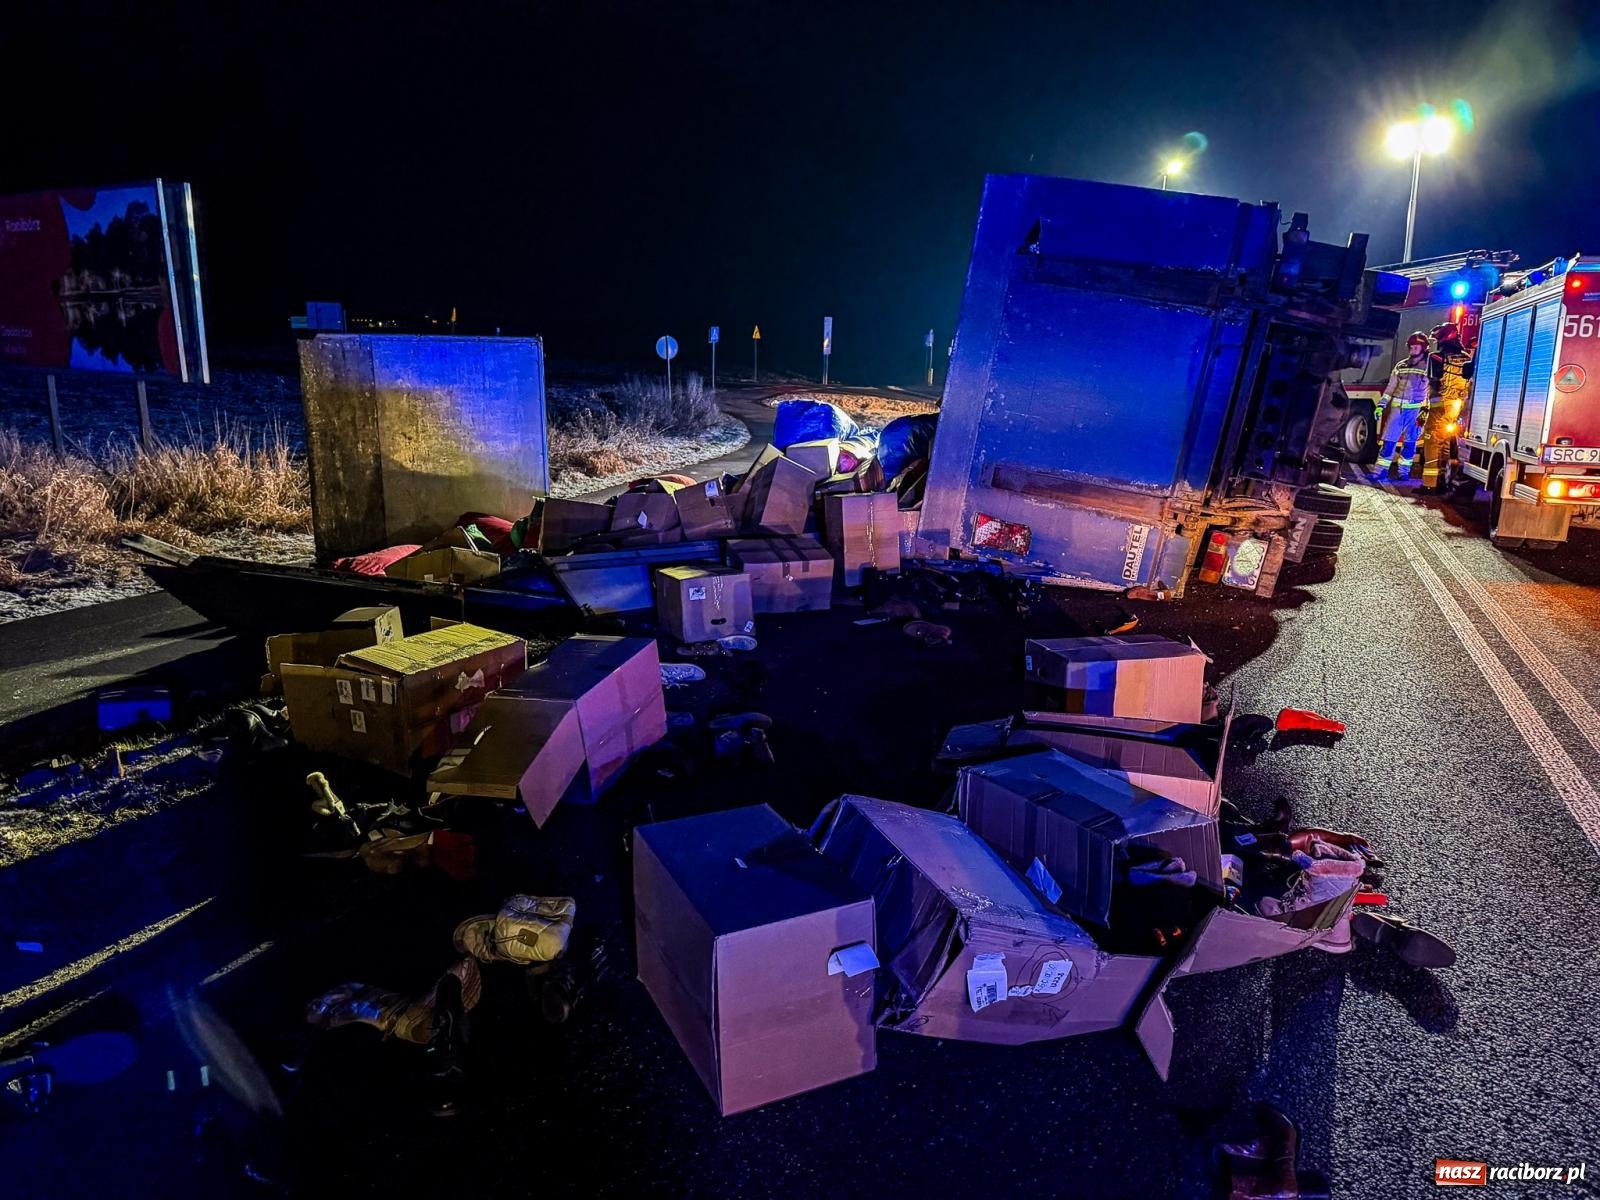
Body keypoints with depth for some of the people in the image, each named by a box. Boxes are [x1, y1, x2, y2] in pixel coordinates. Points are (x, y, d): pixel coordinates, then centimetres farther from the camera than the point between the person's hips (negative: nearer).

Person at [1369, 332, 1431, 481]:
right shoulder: (1401, 366, 11)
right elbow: (1391, 386, 13)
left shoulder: (1428, 367, 0)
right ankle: (1381, 470, -1)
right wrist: (1382, 405, 6)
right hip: (1397, 407, 3)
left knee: (1410, 441, 5)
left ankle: (1404, 471, 13)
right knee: (1389, 438, -1)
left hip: (1416, 409, -3)